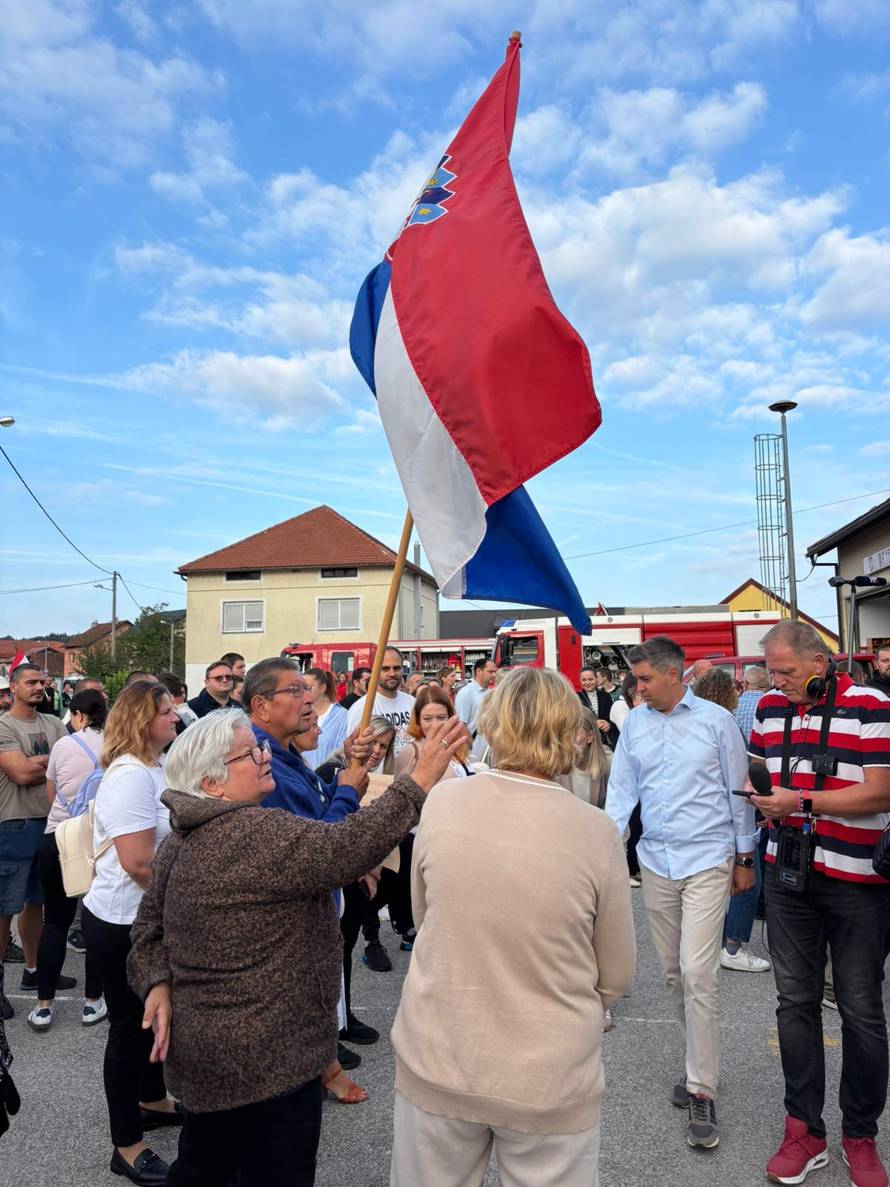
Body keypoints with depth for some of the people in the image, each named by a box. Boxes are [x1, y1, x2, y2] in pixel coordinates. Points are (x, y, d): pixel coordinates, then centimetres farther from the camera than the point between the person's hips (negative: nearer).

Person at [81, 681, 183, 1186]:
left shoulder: (157, 768, 6)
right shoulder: (131, 776, -25)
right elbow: (139, 864, -28)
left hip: (150, 917, 9)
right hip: (123, 922, -9)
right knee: (130, 1024, 6)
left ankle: (153, 1101, 43)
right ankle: (127, 1145, 23)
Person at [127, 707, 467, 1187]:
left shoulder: (181, 839, 6)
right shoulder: (258, 835, -26)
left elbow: (149, 927, 11)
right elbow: (346, 846, -33)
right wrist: (419, 782, -31)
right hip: (266, 1056, -9)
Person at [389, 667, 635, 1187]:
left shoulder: (442, 802, -13)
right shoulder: (597, 831, -17)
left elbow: (422, 916, 3)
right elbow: (616, 978, -5)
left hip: (436, 1066, 2)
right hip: (550, 1083, -1)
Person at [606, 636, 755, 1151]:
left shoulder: (717, 721, -7)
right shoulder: (634, 724, 2)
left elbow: (739, 792, 0)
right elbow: (621, 791, 3)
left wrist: (745, 857, 2)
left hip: (707, 861, -4)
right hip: (655, 861, 4)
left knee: (697, 974, -9)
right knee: (674, 971, 14)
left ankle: (702, 1091, 5)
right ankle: (701, 1060, 34)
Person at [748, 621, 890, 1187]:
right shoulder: (770, 708, 5)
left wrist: (802, 801, -20)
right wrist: (765, 799, -1)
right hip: (789, 875, 5)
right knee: (795, 1001, 10)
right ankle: (804, 1130, 24)